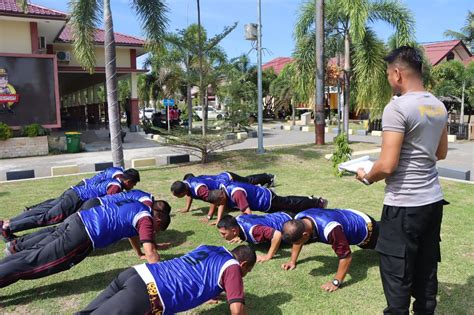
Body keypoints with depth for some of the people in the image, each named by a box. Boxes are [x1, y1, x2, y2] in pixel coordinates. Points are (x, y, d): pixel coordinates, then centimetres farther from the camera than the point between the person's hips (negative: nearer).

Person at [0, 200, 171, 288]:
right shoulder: (146, 219, -5)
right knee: (31, 263, -6)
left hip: (77, 219, 8)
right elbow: (151, 253, -14)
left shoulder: (137, 206, 22)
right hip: (81, 237, -8)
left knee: (32, 253, 21)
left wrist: (140, 253, 48)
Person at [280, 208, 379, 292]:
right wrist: (292, 261, -3)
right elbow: (297, 240, -3)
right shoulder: (298, 220, -25)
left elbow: (346, 256, -45)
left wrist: (336, 282, -43)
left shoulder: (329, 229, -50)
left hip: (366, 226, -7)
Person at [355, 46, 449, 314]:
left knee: (397, 275, 4)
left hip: (404, 205, -8)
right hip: (433, 200, 8)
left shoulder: (397, 108, -17)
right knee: (426, 269, 19)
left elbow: (387, 166, -21)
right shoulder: (439, 106, 8)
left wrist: (366, 177, -3)